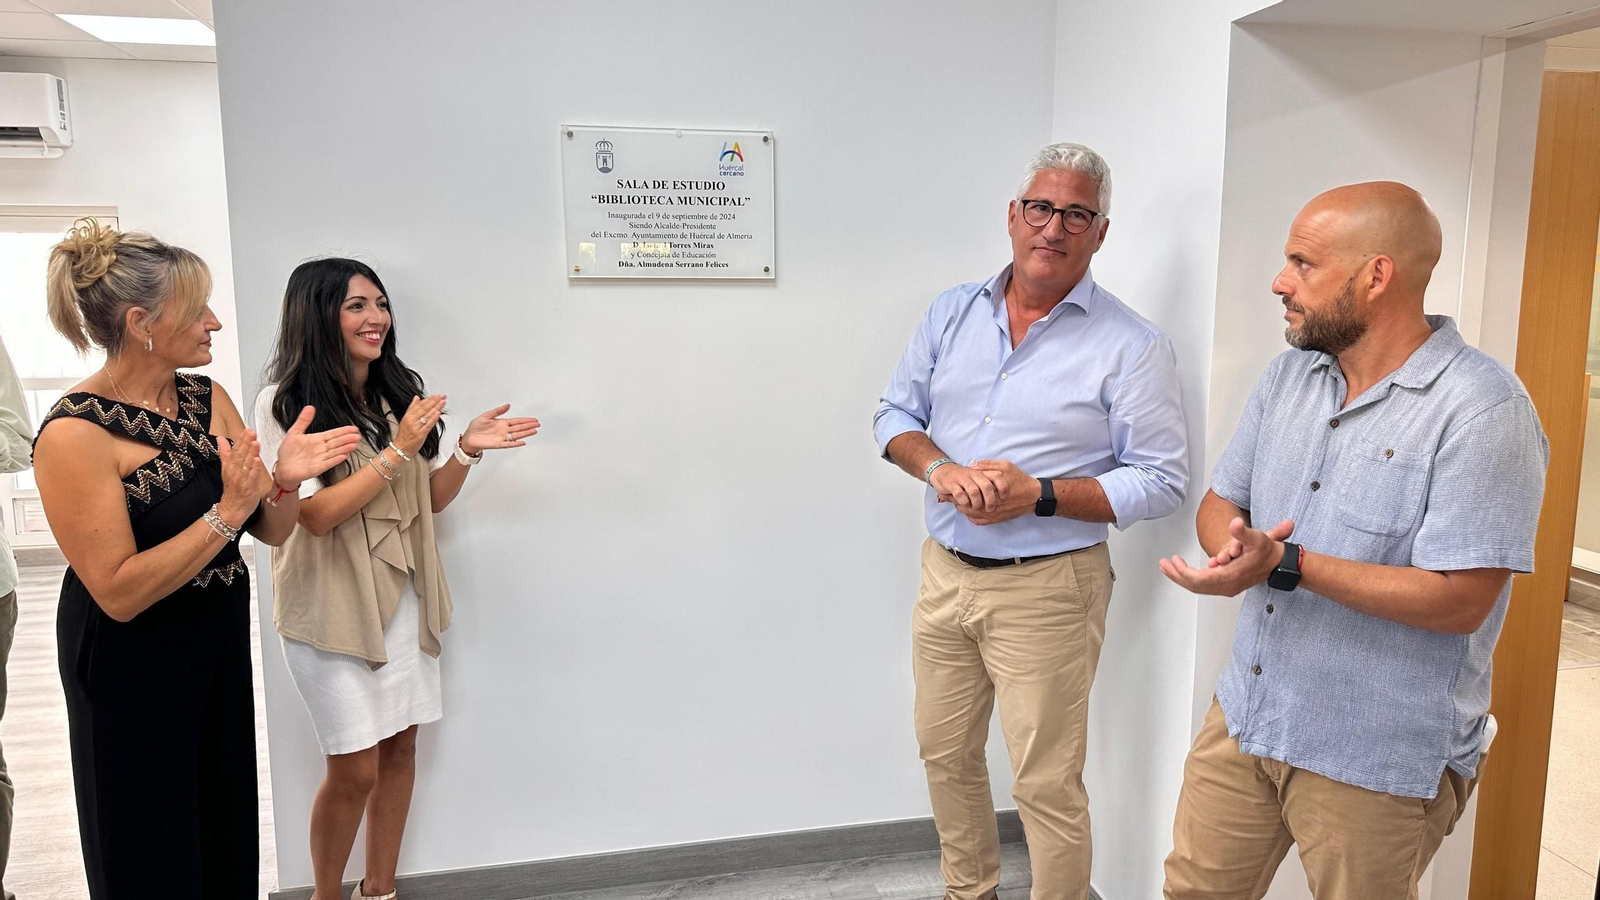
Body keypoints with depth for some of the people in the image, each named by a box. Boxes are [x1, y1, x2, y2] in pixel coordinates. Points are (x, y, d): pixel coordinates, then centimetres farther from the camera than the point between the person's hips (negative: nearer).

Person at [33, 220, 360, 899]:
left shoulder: (207, 398, -1)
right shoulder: (74, 435, -20)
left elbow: (273, 531, 1)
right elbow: (119, 593, -23)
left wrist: (284, 479, -19)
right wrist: (226, 513, -28)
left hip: (221, 644, 6)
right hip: (132, 671, -6)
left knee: (230, 835, 18)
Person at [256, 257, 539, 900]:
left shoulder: (401, 391, 4)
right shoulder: (285, 404, -11)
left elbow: (433, 498, 9)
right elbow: (316, 514, -17)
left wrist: (465, 449, -9)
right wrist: (398, 450, -21)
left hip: (403, 598, 5)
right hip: (332, 605, -5)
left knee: (401, 745, 12)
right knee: (355, 769, 0)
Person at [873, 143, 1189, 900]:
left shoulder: (1132, 347, -9)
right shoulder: (952, 313, 6)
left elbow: (1161, 481, -9)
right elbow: (894, 413, 8)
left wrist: (1039, 494, -21)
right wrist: (942, 470, -13)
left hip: (1047, 589, -5)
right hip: (945, 572, 5)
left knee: (1046, 784, 3)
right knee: (945, 753, 19)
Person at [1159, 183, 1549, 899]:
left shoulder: (1483, 410, -17)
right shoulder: (1289, 374, 5)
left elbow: (1460, 601, -22)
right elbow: (1219, 503, 9)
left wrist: (1286, 563, -28)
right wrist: (1235, 547, -14)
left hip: (1378, 761, -6)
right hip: (1244, 713, 6)